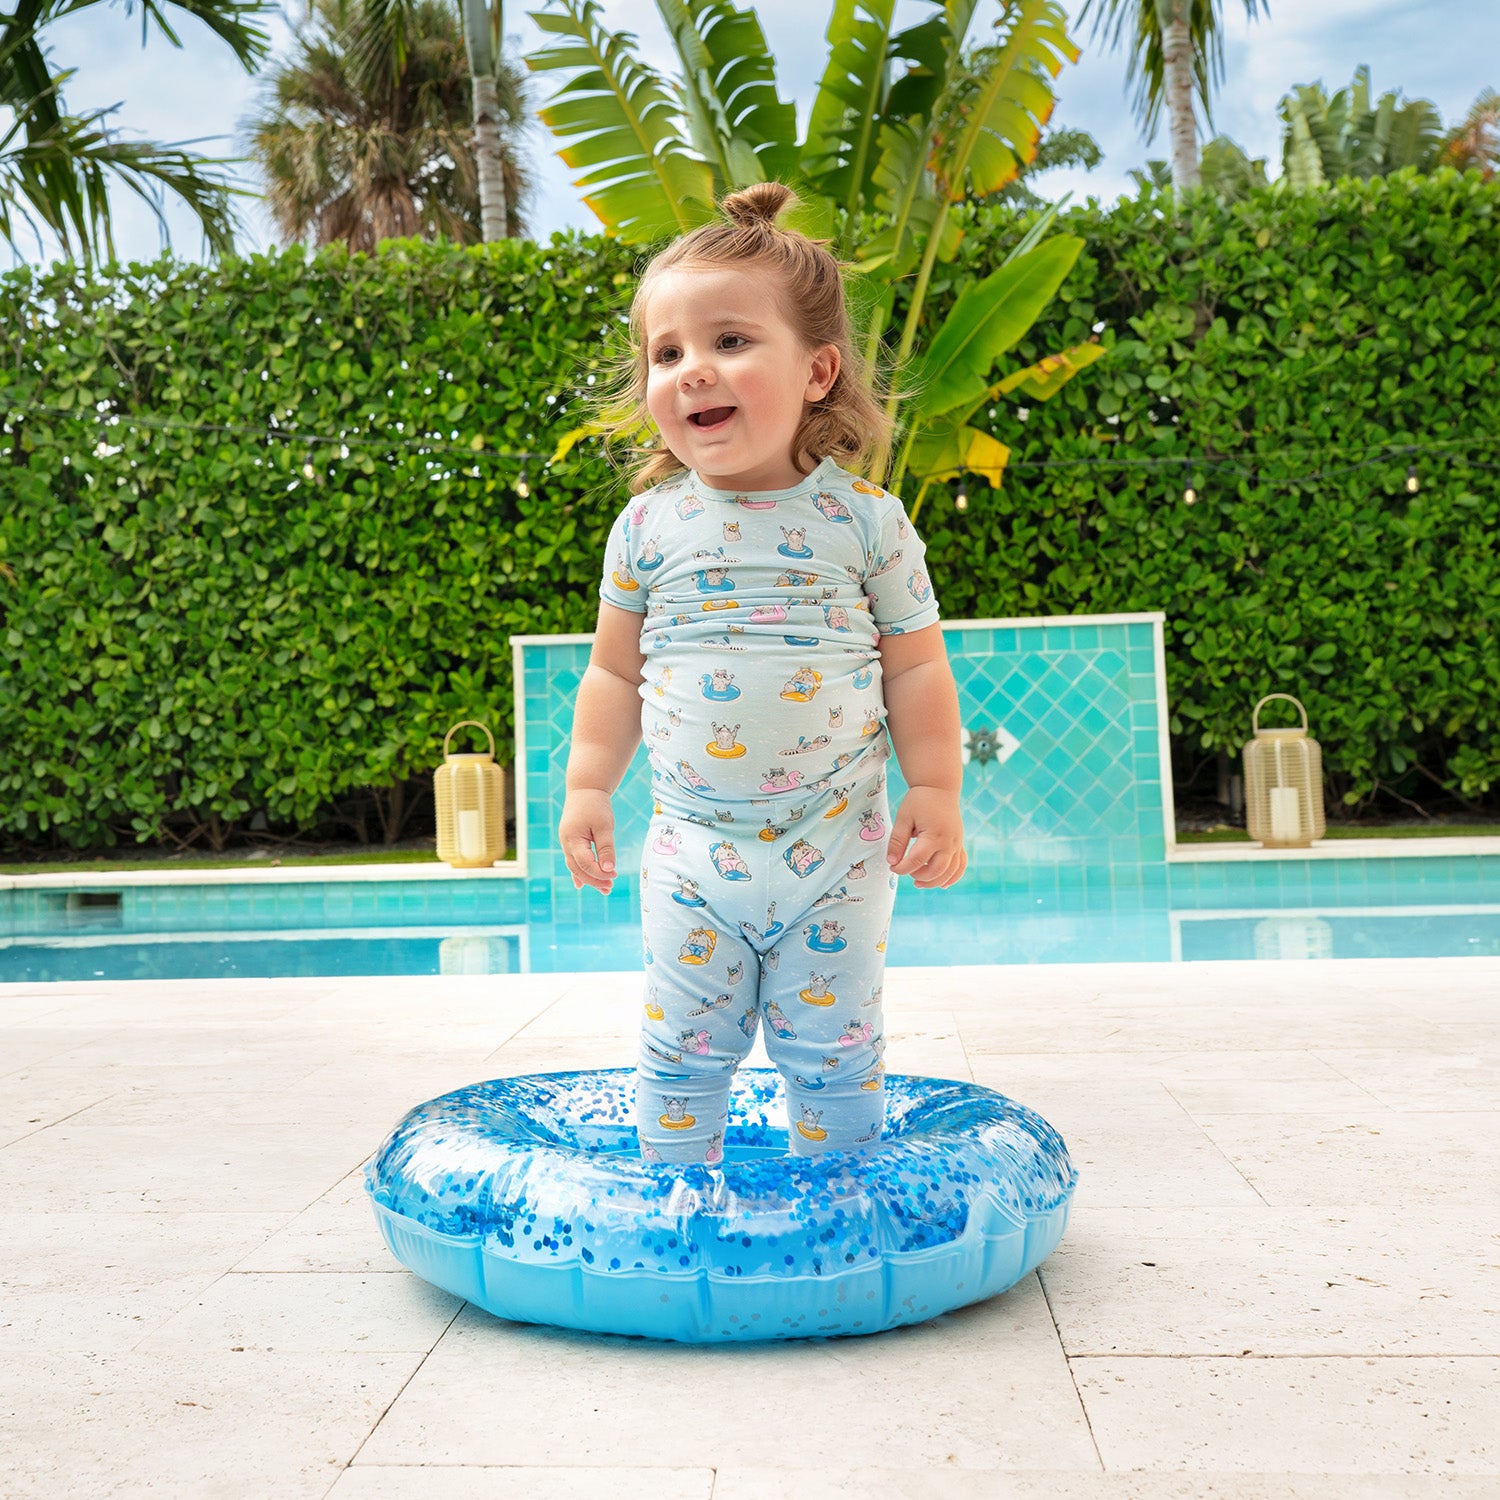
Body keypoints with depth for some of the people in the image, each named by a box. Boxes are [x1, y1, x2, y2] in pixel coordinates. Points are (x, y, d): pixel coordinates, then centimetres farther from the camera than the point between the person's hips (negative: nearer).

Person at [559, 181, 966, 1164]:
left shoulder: (866, 519, -6)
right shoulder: (649, 525, -1)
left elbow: (916, 668, 0)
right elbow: (616, 671, 8)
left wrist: (935, 794, -3)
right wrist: (587, 790, 5)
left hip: (837, 846, -1)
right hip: (693, 850, 2)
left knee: (832, 1050, 10)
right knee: (684, 1049, 11)